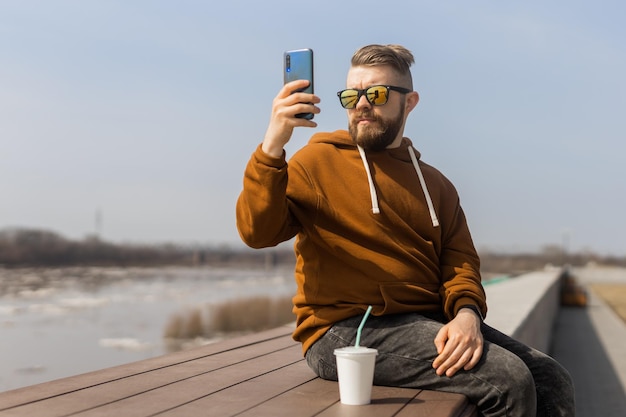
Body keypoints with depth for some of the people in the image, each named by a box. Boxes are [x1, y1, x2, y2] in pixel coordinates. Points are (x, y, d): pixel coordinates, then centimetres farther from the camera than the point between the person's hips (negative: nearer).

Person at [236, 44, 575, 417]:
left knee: (553, 380, -9)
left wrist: (468, 312, -13)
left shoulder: (435, 184, 19)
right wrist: (272, 149, -25)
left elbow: (461, 261, 9)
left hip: (431, 323, 6)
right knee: (508, 379, -21)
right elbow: (257, 232, -10)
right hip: (345, 330, -5)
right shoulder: (317, 161, 4)